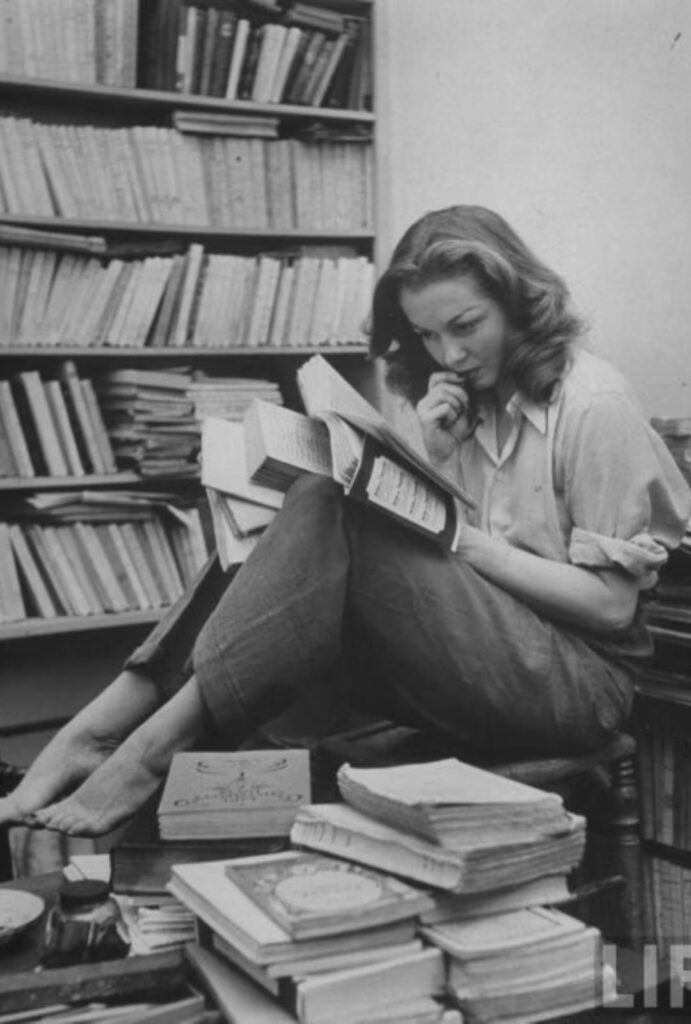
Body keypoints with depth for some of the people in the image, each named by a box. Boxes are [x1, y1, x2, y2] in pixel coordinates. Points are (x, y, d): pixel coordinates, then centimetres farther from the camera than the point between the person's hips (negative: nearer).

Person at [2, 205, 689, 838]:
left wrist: (460, 536, -17)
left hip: (580, 679, -6)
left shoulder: (594, 405, -9)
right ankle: (107, 724, -26)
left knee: (341, 524, -27)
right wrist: (428, 460, -9)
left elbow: (613, 603, -12)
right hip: (469, 653, 6)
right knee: (320, 507, -18)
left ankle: (156, 748, -29)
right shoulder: (465, 398, 12)